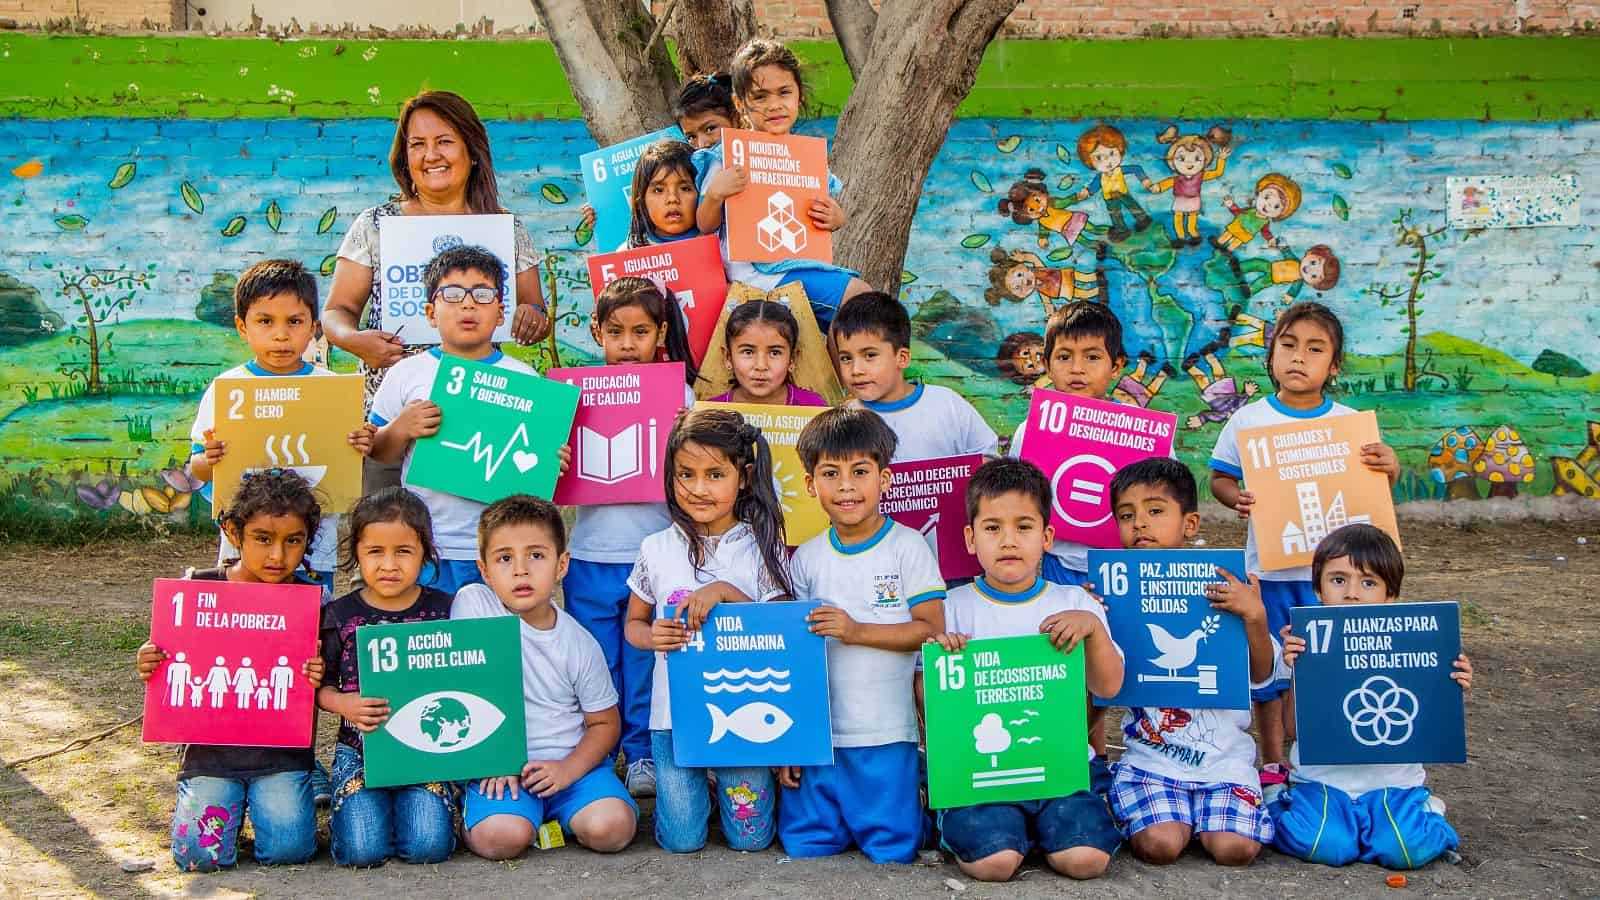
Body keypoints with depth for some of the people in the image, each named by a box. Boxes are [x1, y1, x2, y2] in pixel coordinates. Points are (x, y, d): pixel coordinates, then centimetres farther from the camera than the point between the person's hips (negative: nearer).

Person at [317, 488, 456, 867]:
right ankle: (353, 805, 15)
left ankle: (414, 805, 13)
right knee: (362, 850, -17)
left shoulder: (443, 610, 1)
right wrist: (343, 704, -17)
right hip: (360, 749, 0)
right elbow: (321, 686, 3)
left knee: (428, 846, -20)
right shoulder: (339, 615, -1)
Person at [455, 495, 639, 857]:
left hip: (570, 760, 2)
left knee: (612, 828, -25)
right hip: (498, 764, -2)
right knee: (501, 838, -31)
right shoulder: (473, 603, -7)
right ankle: (469, 815, 3)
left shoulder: (580, 645, -2)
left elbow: (605, 723, 5)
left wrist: (567, 769, -12)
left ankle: (559, 814, 7)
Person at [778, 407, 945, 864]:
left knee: (893, 851, -1)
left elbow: (931, 630, -9)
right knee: (804, 845, 4)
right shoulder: (807, 558, 5)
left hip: (885, 733, -3)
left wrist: (857, 631, -19)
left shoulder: (907, 546, -5)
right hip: (817, 732, 3)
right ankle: (834, 824, 34)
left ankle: (912, 805, 28)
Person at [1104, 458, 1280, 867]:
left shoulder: (1226, 590, 0)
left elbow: (1262, 674, -2)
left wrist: (1255, 617, -19)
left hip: (1223, 755, 0)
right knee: (1160, 845, -24)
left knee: (1235, 848, -20)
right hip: (1150, 756, 0)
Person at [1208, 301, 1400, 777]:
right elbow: (1219, 478, 1)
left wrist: (1389, 466, -17)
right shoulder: (1247, 420, -3)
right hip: (1267, 565, 0)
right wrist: (1237, 499, -20)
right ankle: (1272, 761, 26)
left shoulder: (1350, 422, 0)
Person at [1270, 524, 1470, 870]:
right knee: (1325, 847, -26)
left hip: (1392, 781, 1)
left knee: (1407, 849, -25)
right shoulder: (1308, 646, -5)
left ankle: (1424, 811, 10)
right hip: (1323, 779, -1)